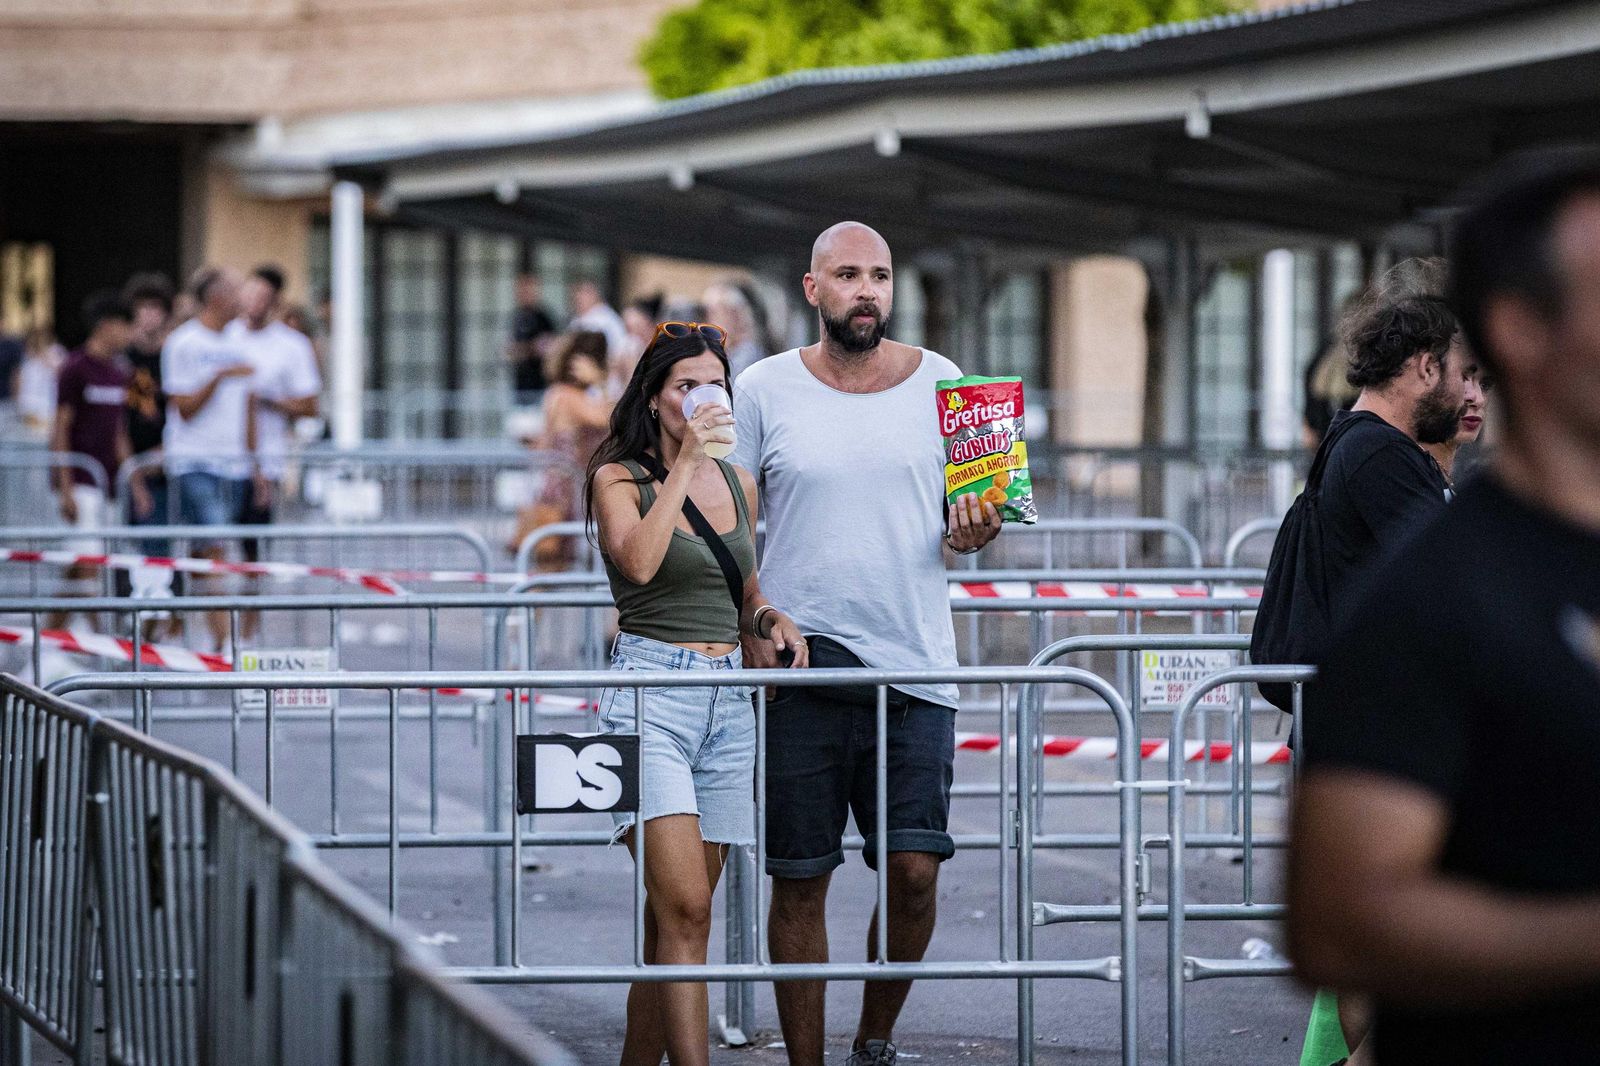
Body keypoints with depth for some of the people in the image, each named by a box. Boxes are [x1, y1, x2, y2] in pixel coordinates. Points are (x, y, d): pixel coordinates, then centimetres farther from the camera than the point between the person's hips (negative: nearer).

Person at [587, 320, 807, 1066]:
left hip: (726, 701, 6)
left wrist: (773, 618, 4)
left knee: (674, 917, 6)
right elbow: (639, 562, -21)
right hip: (650, 699, -6)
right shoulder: (618, 478, -1)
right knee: (684, 910, -16)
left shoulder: (737, 483, 15)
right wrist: (685, 459, -17)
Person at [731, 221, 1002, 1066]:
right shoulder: (765, 390, 3)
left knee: (915, 870, -6)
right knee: (799, 882, 1)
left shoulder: (938, 383, 7)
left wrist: (972, 531, -9)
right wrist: (756, 632, -10)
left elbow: (962, 516, 14)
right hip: (799, 669, -1)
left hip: (913, 666, 1)